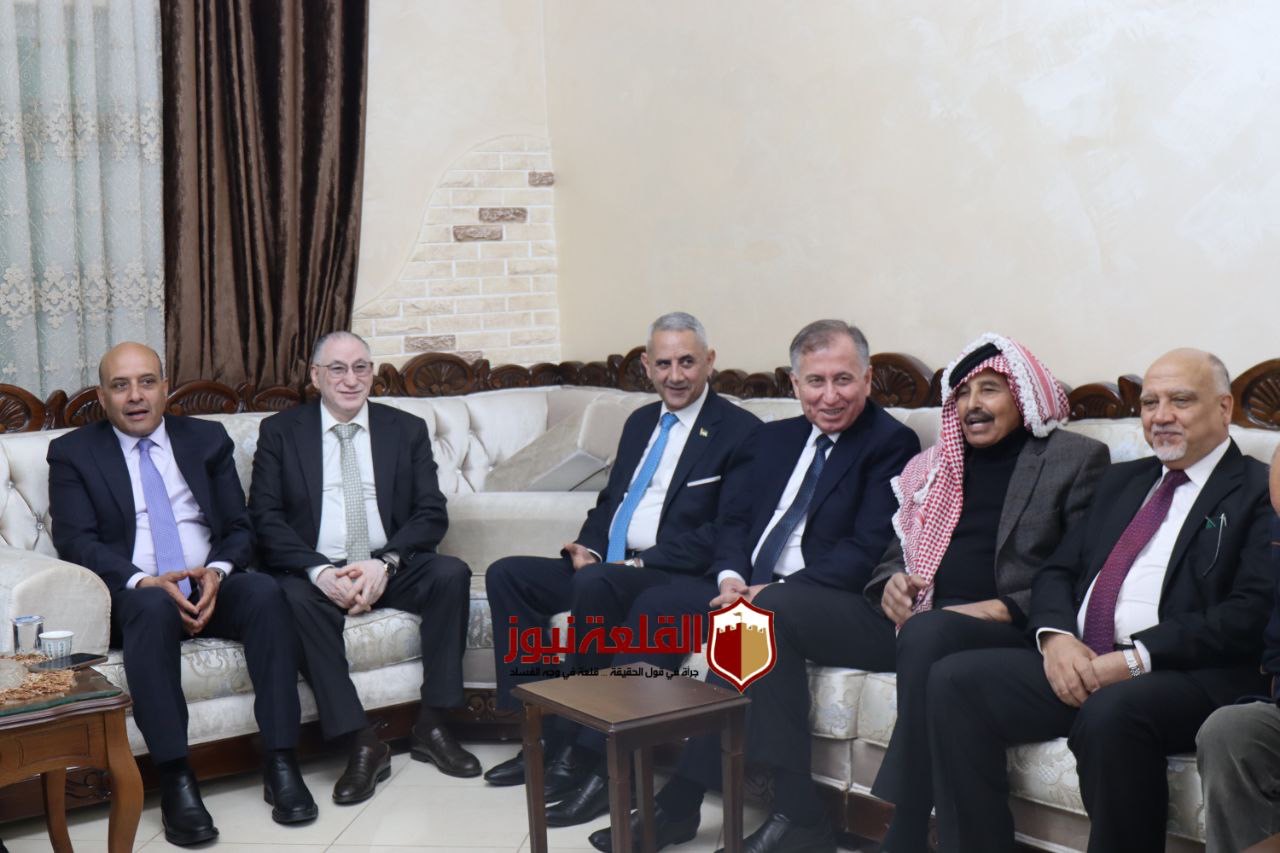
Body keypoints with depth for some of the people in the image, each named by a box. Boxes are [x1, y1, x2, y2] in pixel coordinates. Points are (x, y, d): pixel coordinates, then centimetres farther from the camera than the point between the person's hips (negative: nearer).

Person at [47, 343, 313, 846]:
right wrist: (145, 582, -22)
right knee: (153, 608, -37)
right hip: (134, 596, -2)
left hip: (211, 587, 3)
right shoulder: (73, 453, 7)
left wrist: (217, 572, -13)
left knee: (265, 591, -30)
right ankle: (175, 781, -36)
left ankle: (280, 762, -29)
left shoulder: (208, 440, 14)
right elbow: (75, 541, -4)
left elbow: (239, 527, 10)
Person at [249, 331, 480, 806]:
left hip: (390, 568, 2)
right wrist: (319, 571, -20)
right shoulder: (279, 432, 6)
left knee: (451, 573, -27)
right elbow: (265, 518, -4)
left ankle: (430, 726, -18)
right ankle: (361, 743, -30)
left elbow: (431, 514, 1)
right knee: (295, 598, -34)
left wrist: (385, 563, -17)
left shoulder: (407, 430, 10)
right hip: (317, 572, -1)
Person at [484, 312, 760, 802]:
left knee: (595, 584, -35)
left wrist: (639, 562, -20)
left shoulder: (740, 431, -6)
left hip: (676, 576, -8)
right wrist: (588, 547, 1)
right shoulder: (640, 422, 19)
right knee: (506, 575, -6)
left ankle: (575, 751, -23)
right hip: (606, 567, 8)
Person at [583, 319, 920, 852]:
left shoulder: (891, 443, -5)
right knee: (653, 606, -9)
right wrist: (732, 577, -6)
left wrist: (771, 590, -21)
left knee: (767, 612, -36)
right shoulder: (776, 437, 17)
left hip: (843, 605, -7)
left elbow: (866, 552, -14)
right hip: (753, 589, 7)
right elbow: (738, 519, 17)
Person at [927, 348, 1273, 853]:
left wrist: (1135, 659, -17)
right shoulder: (1121, 480, 25)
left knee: (1112, 712, -37)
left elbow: (1250, 616, -10)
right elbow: (1057, 572, 20)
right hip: (1077, 662, 6)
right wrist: (1055, 635, -3)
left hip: (1191, 677, -6)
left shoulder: (1258, 491, 3)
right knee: (954, 680, -15)